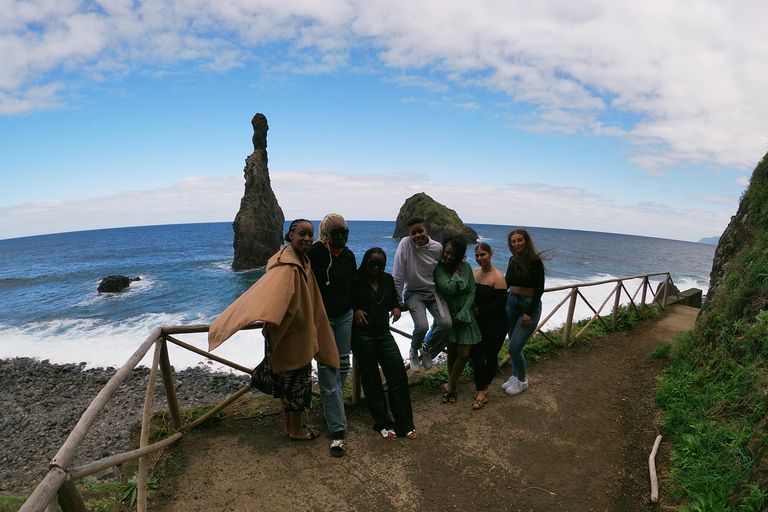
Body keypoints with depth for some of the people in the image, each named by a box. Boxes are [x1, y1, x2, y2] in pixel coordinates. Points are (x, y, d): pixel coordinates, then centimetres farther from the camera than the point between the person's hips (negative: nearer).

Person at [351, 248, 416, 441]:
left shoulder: (387, 279, 8)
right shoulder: (355, 280, -8)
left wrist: (396, 307, 2)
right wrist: (355, 311, -19)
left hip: (384, 334, 5)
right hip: (362, 336, -4)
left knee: (399, 375, 1)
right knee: (371, 380, 6)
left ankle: (404, 424, 14)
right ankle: (383, 424, 21)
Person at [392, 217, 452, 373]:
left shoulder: (437, 248, -6)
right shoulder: (405, 243, -15)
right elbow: (398, 275, -12)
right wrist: (398, 300, -10)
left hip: (433, 291, 3)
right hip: (413, 293, -3)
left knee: (446, 323, -15)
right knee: (422, 326, -23)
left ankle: (426, 347, 18)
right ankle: (413, 352, 14)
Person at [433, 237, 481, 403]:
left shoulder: (466, 267, -5)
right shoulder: (439, 269, -12)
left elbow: (472, 292, -5)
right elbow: (450, 289, -25)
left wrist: (461, 315, -12)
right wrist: (457, 270, -16)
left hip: (465, 315, 1)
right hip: (448, 315, -1)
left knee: (464, 354, -4)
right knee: (452, 352, 7)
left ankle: (450, 386, 15)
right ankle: (454, 385, 26)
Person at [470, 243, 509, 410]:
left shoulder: (497, 276, -15)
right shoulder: (474, 272, 4)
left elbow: (501, 303, -18)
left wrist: (478, 310, -17)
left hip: (495, 325, -5)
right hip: (477, 322, 5)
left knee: (491, 355, 9)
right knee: (476, 355, 0)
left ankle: (485, 385, 32)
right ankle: (481, 393, 9)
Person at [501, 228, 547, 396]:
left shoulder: (535, 261, -13)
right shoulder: (513, 260, 5)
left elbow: (540, 289, -14)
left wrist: (529, 313, -17)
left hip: (530, 305, -6)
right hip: (511, 304, 6)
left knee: (514, 348, -7)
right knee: (514, 346, 13)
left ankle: (522, 381, 15)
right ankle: (515, 376, 32)